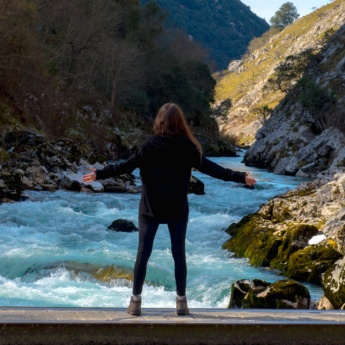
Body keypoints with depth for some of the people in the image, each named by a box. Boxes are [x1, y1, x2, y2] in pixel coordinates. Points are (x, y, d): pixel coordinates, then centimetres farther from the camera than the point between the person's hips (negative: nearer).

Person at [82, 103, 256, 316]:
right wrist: (240, 177, 1)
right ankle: (181, 301, 10)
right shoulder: (187, 146, -6)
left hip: (150, 209, 0)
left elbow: (127, 166, -8)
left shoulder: (150, 145, -8)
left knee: (143, 253, 5)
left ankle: (136, 300, 5)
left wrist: (99, 174, -1)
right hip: (178, 210, 1)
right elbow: (209, 167, -5)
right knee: (179, 254, 8)